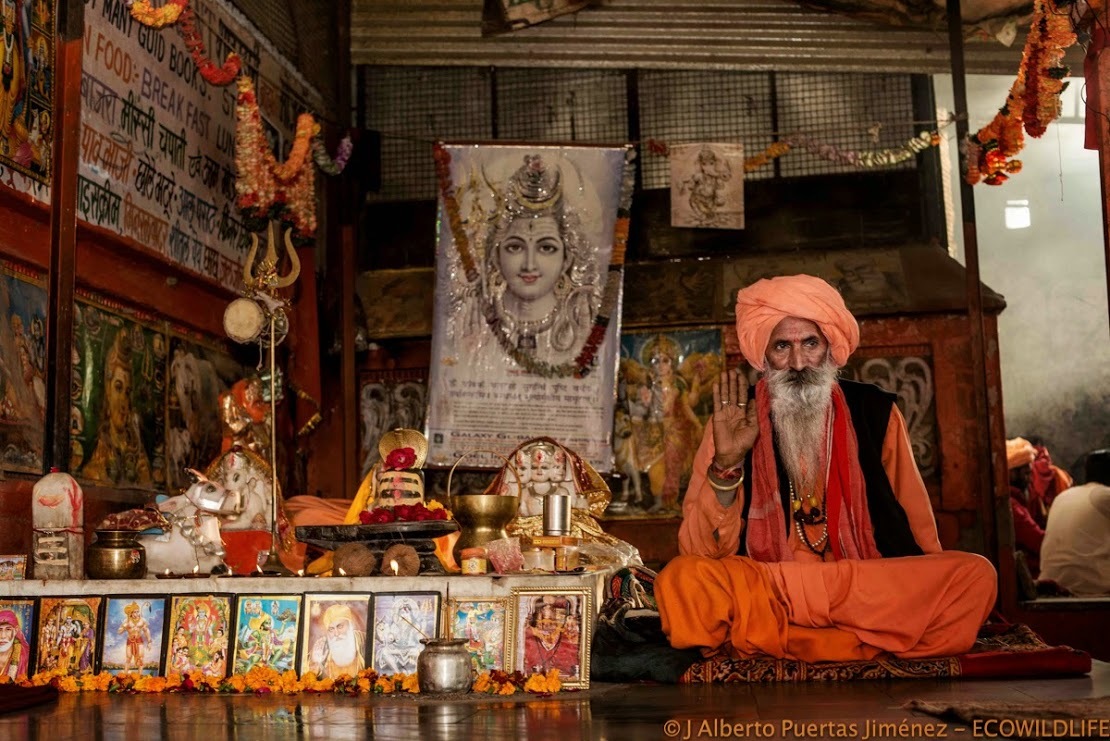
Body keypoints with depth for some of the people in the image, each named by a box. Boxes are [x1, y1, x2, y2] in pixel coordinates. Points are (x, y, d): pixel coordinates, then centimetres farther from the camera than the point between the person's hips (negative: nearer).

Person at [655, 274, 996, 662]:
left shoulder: (875, 412, 5)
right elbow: (700, 553, -5)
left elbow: (917, 523, 14)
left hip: (875, 590, 2)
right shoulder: (731, 426, 2)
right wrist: (726, 465, -17)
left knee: (975, 576, -23)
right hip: (760, 593, -1)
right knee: (681, 583, -29)